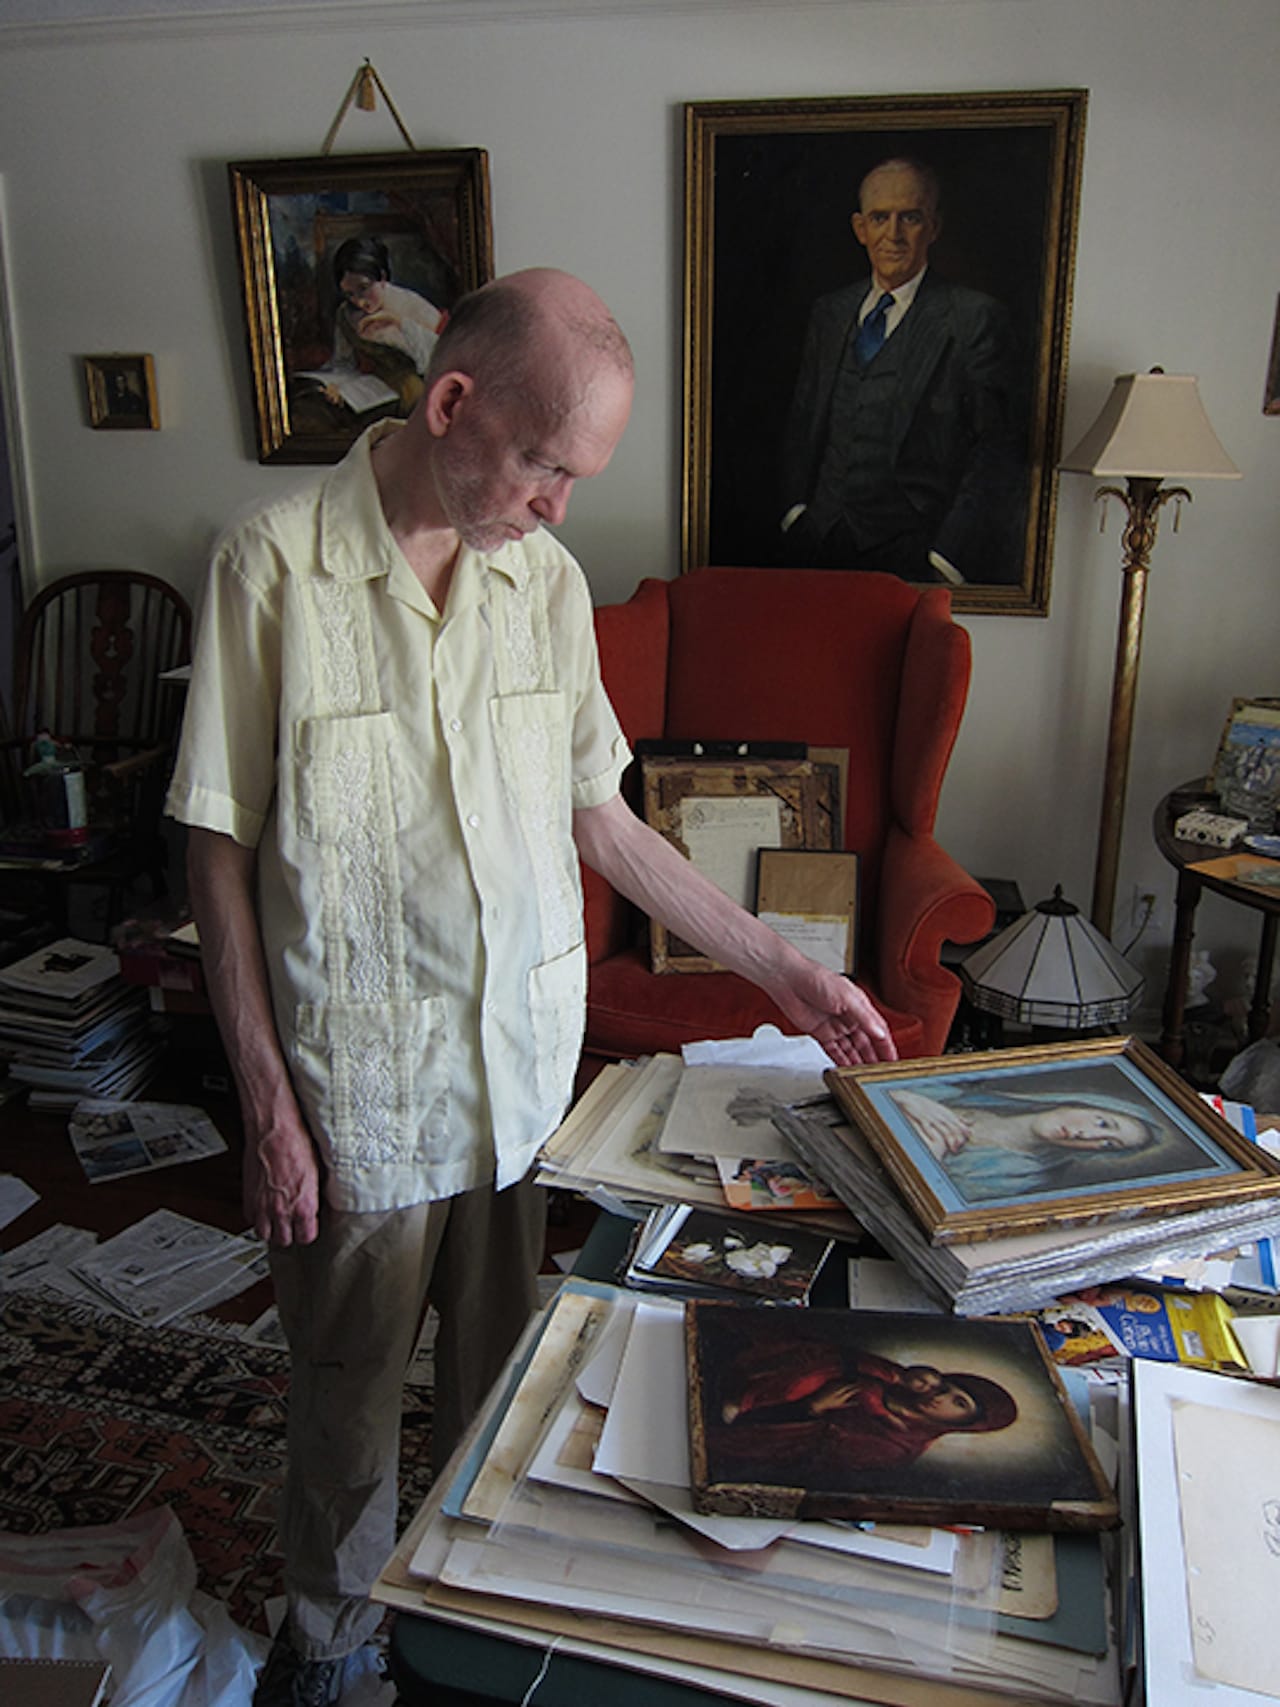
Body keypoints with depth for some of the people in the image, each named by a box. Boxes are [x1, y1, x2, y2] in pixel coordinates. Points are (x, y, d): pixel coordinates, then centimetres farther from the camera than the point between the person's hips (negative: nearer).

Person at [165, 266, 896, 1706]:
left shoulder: (547, 577, 1)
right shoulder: (273, 565, -13)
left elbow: (596, 816, 7)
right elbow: (219, 850, -9)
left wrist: (780, 968, 6)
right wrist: (265, 1101, -10)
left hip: (527, 1059, 4)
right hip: (359, 1080, -3)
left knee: (500, 1367, 20)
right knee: (349, 1382, 16)